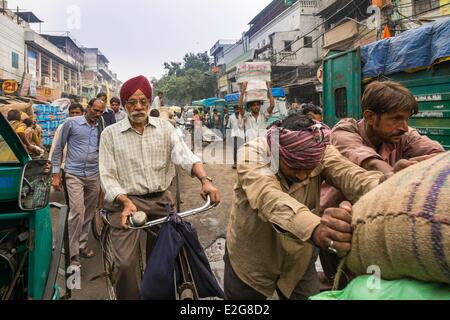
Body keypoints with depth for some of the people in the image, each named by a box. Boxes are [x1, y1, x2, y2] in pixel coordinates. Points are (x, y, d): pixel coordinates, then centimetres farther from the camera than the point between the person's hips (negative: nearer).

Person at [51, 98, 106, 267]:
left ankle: (82, 245, 27)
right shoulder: (71, 123, -2)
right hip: (74, 175, -4)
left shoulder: (101, 128, 8)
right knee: (77, 211, -14)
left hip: (94, 175, 4)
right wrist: (56, 174, -1)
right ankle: (73, 255, -6)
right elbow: (58, 148, 2)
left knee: (89, 213, 10)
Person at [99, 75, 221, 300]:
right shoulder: (110, 134, 2)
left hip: (161, 199, 3)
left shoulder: (165, 127, 6)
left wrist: (205, 180, -26)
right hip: (127, 201, -2)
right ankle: (129, 297, 11)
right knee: (126, 262, -16)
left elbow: (184, 155, -8)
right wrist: (127, 202, -19)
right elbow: (107, 176, -2)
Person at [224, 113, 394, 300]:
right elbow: (266, 197, -43)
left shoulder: (321, 152, -16)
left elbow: (348, 173, -35)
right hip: (250, 260, -1)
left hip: (299, 260, 2)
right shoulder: (252, 153, -25)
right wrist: (314, 228, -61)